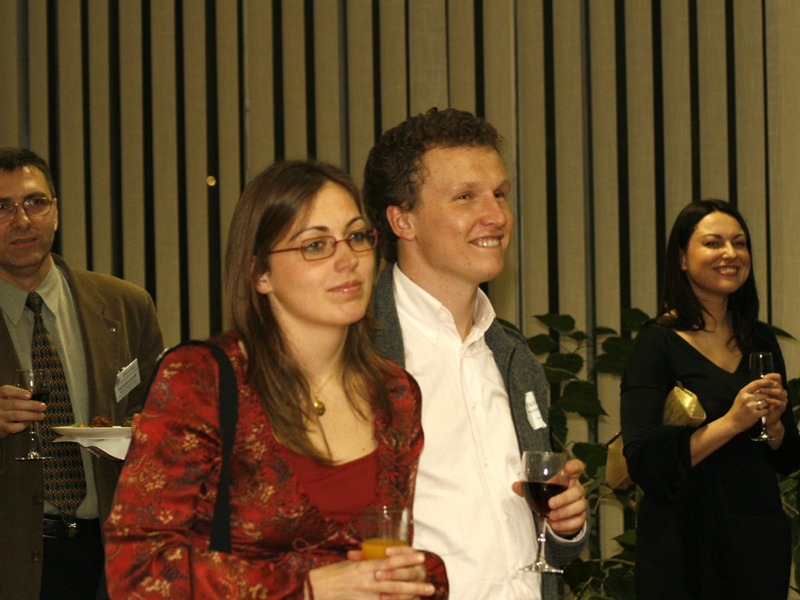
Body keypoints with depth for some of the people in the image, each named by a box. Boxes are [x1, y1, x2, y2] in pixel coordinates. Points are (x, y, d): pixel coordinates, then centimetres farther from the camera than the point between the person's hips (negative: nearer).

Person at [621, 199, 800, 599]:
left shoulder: (761, 342, 10)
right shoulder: (659, 342, -7)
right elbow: (643, 460, -17)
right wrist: (731, 423, -23)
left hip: (761, 536, 5)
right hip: (687, 535, -5)